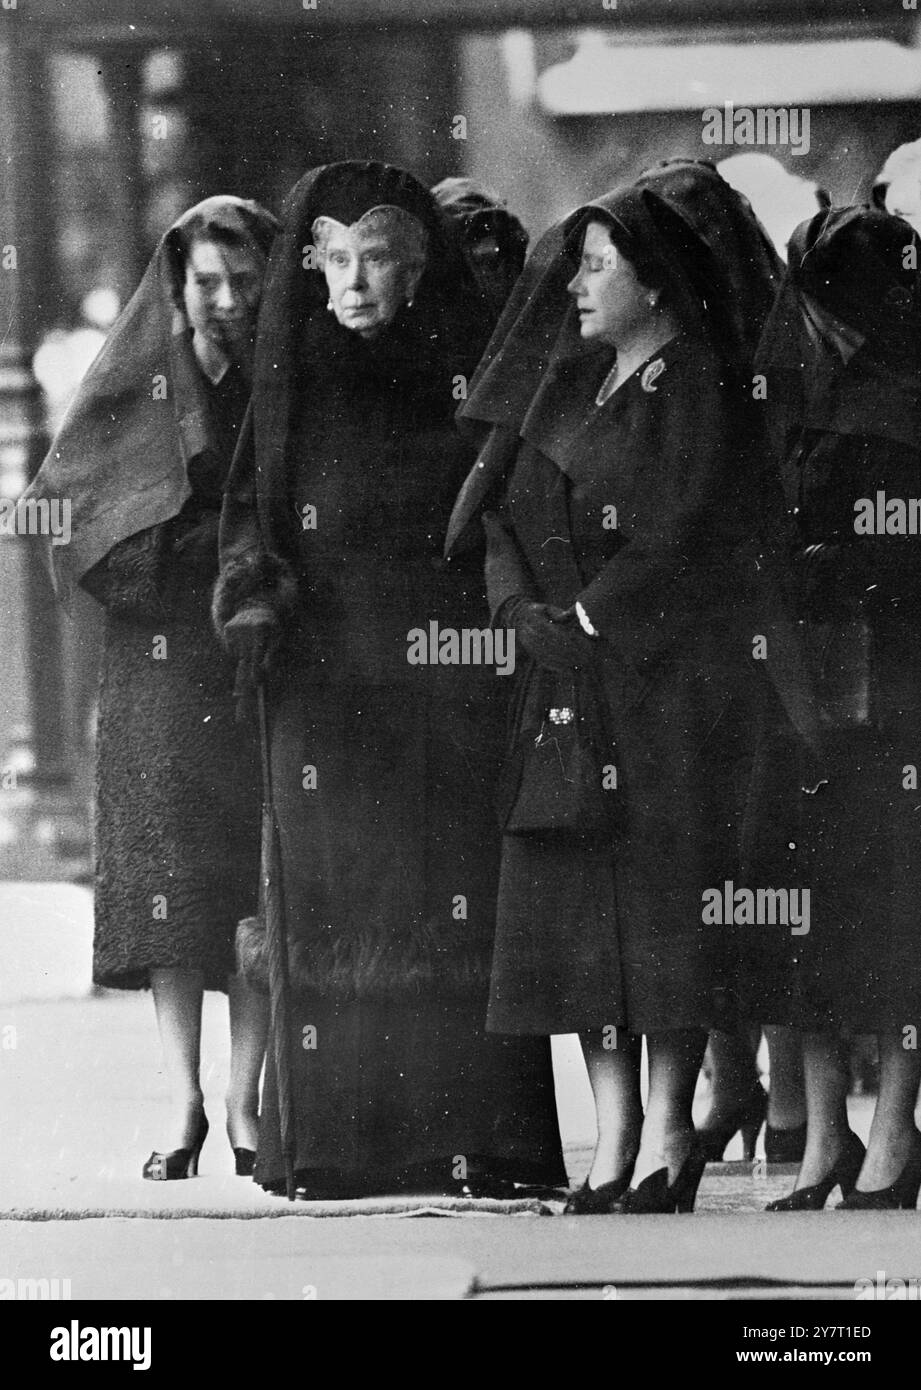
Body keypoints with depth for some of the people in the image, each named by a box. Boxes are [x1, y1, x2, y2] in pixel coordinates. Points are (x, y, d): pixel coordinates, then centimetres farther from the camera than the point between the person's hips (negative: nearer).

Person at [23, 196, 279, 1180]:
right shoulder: (142, 379, 5)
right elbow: (64, 495, 2)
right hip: (160, 647, 0)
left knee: (261, 878, -3)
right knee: (171, 870, -4)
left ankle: (245, 1100, 2)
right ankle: (184, 1107, -1)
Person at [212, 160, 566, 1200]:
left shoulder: (468, 367, 5)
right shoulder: (295, 378, 11)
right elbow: (252, 508, 11)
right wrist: (255, 599, -7)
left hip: (446, 659, -2)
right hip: (325, 671, 2)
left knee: (455, 889, -7)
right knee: (335, 896, -2)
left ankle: (478, 1139, -7)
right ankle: (337, 1140, -1)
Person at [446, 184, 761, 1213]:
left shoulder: (696, 386, -4)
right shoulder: (569, 380, 15)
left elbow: (680, 539, -12)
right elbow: (507, 510, 11)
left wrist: (584, 616, -11)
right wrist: (522, 608, -5)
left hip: (668, 674, -7)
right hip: (565, 677, 7)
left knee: (662, 890, -7)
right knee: (571, 894, 2)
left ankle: (667, 1133, -4)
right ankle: (614, 1133, 6)